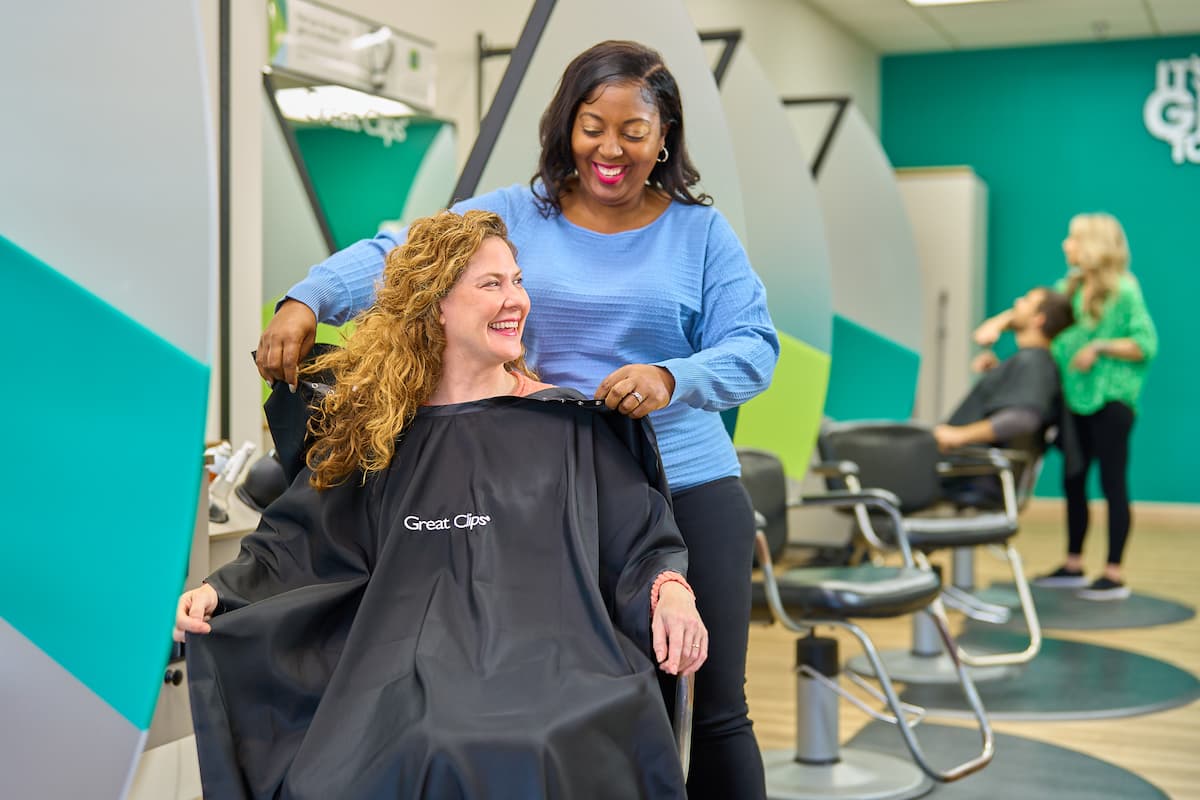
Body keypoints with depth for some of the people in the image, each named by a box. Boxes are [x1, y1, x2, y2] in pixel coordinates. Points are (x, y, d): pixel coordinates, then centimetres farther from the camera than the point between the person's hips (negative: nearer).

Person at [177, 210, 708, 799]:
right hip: (410, 672, 1)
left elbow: (638, 542, 12)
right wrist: (221, 590, 4)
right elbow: (301, 544, 19)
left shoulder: (568, 425, 13)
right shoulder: (378, 429, 16)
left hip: (545, 661, 0)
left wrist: (670, 591, -8)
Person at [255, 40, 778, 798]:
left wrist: (672, 379, -26)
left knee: (715, 708, 8)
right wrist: (308, 300, -26)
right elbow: (395, 256, -7)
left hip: (689, 490, 0)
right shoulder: (513, 216, 3)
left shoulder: (702, 231, 3)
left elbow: (754, 348, -6)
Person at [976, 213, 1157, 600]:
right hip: (1076, 397, 7)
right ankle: (1073, 565, 23)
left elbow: (1146, 344, -10)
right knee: (1073, 481, 12)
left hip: (1110, 399, -7)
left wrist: (1101, 347, -18)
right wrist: (999, 322, -7)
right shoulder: (1071, 286, 11)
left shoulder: (1123, 290, -8)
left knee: (1112, 483, -3)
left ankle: (1114, 575, 3)